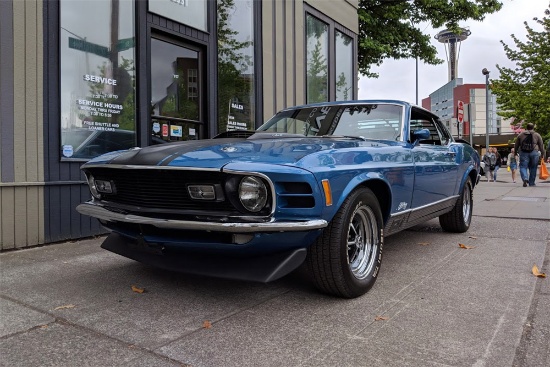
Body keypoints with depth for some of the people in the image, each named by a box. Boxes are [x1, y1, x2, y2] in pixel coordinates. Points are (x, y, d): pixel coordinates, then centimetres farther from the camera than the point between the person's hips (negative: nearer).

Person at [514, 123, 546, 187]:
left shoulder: (521, 135, 11)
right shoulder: (537, 135, 9)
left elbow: (516, 145, 14)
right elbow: (541, 145, 8)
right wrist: (542, 154, 13)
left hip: (524, 153, 0)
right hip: (534, 153, 0)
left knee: (523, 167, 0)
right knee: (533, 168, 8)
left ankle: (525, 179, -26)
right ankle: (531, 183, 13)